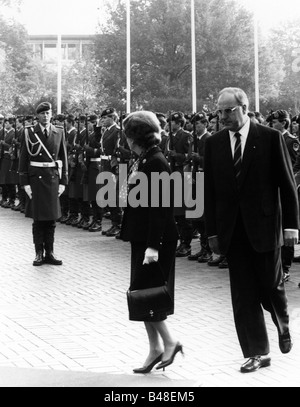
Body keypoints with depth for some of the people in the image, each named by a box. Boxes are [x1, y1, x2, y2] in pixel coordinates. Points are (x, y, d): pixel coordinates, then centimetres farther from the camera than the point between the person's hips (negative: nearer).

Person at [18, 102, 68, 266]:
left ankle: (50, 253, 14)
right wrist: (25, 183, -6)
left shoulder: (59, 133, 7)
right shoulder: (29, 133, 1)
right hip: (35, 178, -2)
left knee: (51, 218, 6)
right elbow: (23, 159, 0)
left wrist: (63, 182, 2)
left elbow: (63, 158, 8)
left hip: (53, 178, 2)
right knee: (38, 218, 1)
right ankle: (39, 254, 9)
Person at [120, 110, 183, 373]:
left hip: (156, 239, -9)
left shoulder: (156, 162, -17)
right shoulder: (144, 160, 11)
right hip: (142, 236, 9)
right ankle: (156, 349, 18)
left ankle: (169, 342, 7)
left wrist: (153, 245, -23)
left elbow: (159, 206, -20)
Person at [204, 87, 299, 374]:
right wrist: (212, 231, 2)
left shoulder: (270, 138, -3)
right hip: (232, 230, 3)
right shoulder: (213, 143, 6)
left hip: (264, 226, -3)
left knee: (271, 286, 5)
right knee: (243, 293, 3)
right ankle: (258, 352, 10)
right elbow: (209, 190, 7)